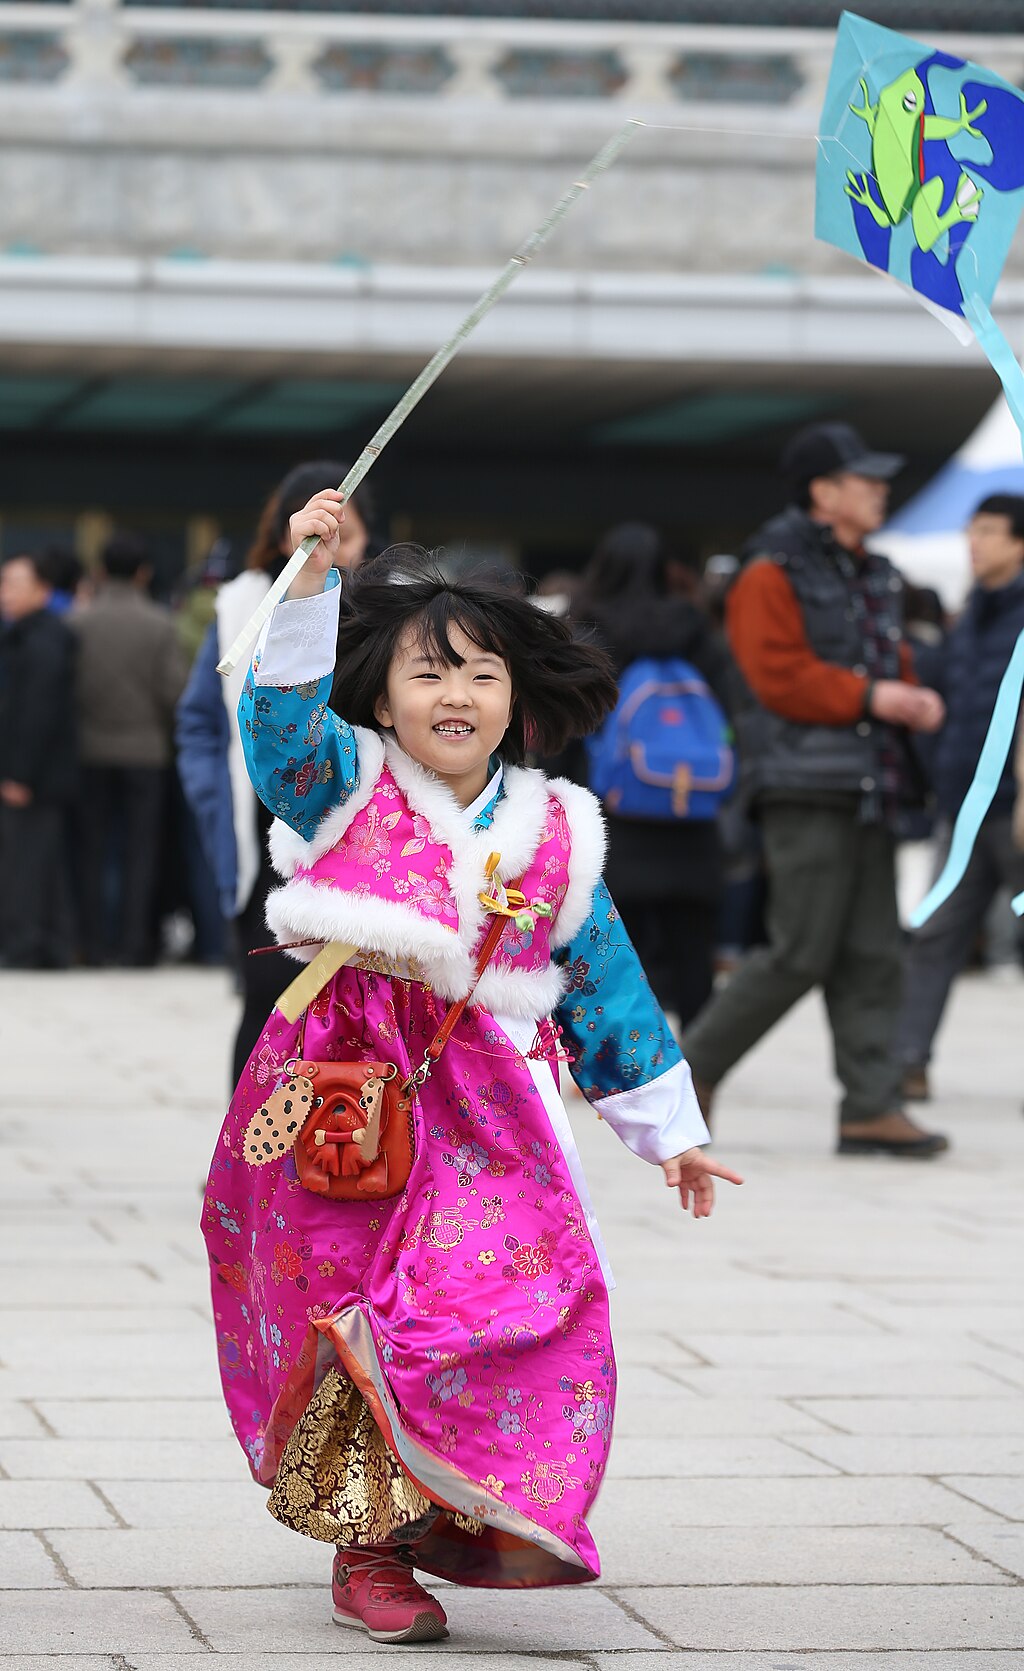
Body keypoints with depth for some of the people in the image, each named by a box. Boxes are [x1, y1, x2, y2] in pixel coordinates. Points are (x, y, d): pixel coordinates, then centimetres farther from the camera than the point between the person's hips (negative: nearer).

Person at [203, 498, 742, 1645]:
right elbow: (282, 714, -18)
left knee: (534, 1288, -13)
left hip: (486, 1096, 2)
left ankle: (477, 1509, 1)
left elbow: (606, 987, 16)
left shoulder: (554, 835, 10)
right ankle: (368, 1545, 12)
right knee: (350, 1305, -1)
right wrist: (310, 580, -30)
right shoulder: (345, 786, 3)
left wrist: (668, 1130, 17)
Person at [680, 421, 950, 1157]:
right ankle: (693, 1067, 5)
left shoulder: (873, 578, 19)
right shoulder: (773, 578, -8)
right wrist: (868, 697, -17)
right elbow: (778, 675, -17)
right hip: (806, 790, -9)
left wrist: (915, 696, 4)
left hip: (867, 791, 9)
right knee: (802, 953, -10)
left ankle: (872, 1108, 4)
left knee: (872, 957, 3)